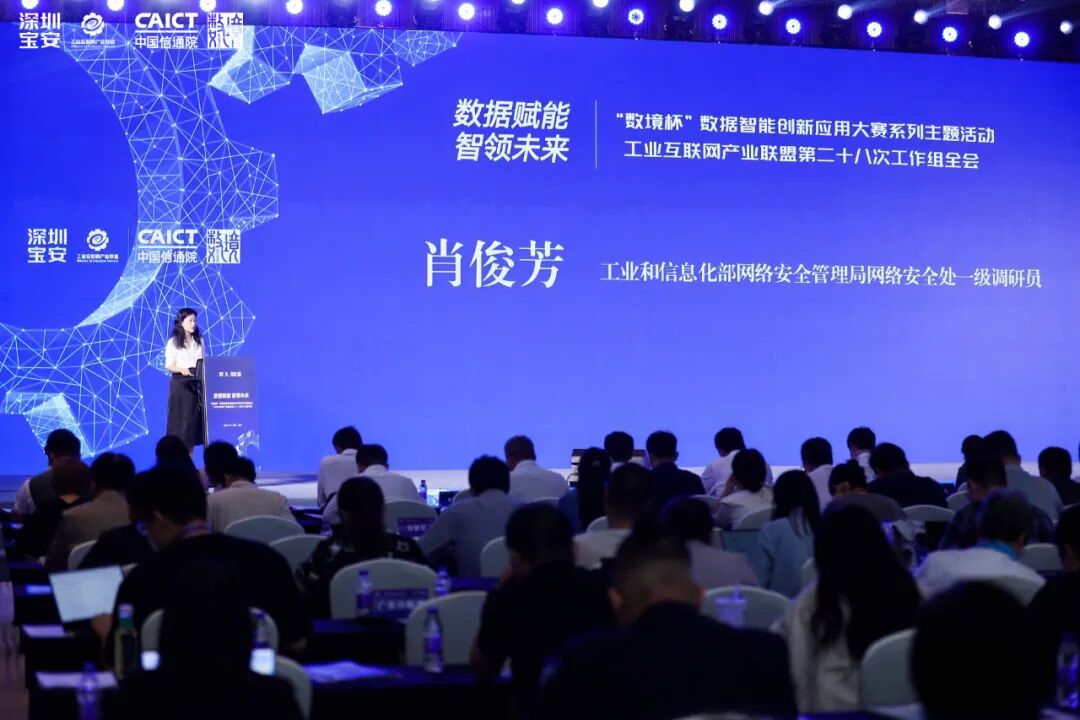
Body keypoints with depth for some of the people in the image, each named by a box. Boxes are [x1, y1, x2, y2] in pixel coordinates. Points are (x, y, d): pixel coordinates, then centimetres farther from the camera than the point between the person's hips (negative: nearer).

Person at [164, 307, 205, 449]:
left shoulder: (199, 340, 13)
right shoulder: (173, 342, -1)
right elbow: (169, 366, -6)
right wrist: (180, 369, -25)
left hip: (197, 384, 4)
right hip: (180, 384, -4)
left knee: (195, 420, 2)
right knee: (181, 420, -5)